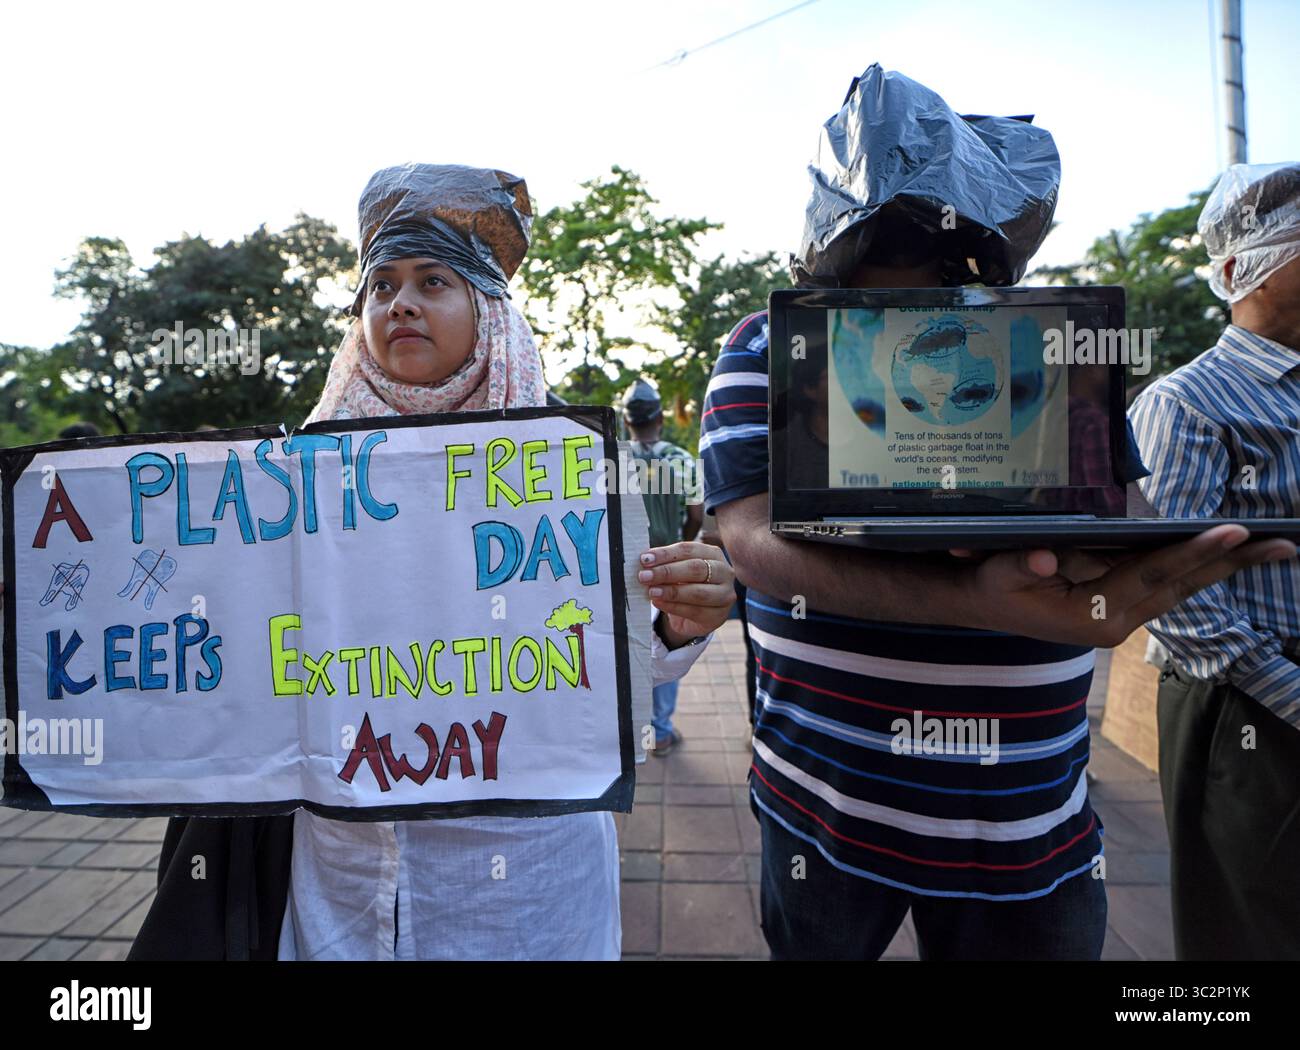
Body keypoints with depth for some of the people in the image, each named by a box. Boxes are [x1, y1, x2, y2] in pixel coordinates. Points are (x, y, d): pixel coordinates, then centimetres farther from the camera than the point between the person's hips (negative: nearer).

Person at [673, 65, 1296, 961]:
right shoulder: (770, 353, -10)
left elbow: (1129, 524, -4)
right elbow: (761, 541, -25)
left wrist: (1104, 559, -28)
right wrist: (979, 599, -41)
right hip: (825, 811, -2)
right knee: (815, 939, 19)